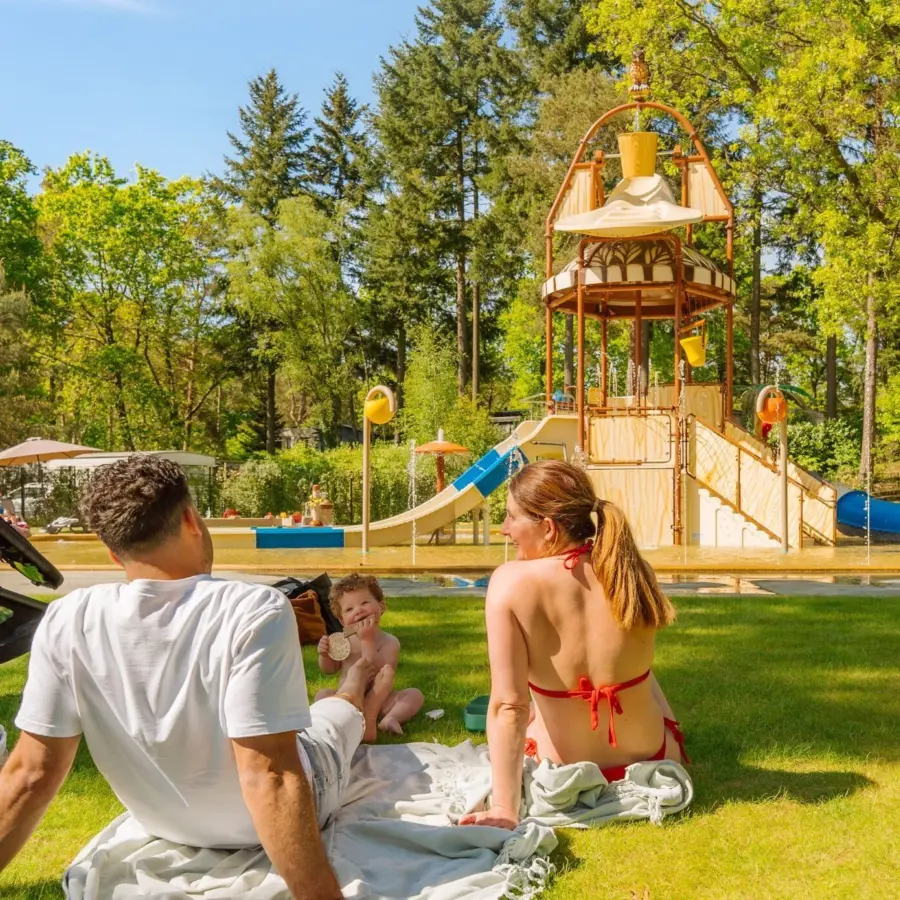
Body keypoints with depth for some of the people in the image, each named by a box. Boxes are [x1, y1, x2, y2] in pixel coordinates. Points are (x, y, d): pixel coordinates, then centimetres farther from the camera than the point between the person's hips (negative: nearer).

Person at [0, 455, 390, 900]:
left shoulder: (65, 623, -22)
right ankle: (355, 691, 67)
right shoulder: (254, 612, -33)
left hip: (165, 824, 3)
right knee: (339, 705, 31)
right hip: (265, 823, -3)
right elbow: (269, 779, -36)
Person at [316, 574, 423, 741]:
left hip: (378, 701, -2)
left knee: (415, 694, -19)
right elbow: (330, 669, 13)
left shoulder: (389, 642, -9)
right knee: (323, 695, -24)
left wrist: (367, 640, -29)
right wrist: (325, 655, -10)